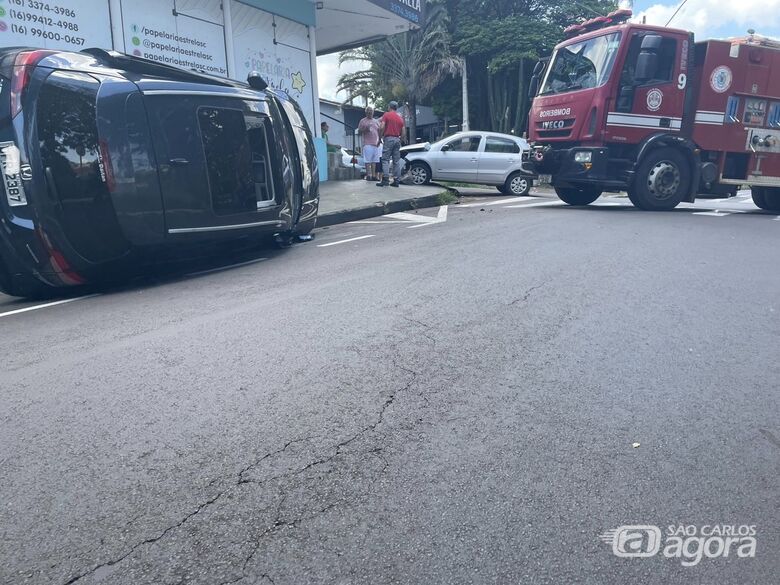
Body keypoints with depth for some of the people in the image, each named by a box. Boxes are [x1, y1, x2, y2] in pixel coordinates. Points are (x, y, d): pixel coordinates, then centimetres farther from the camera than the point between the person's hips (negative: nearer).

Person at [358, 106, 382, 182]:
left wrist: (379, 140, 8)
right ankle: (368, 175, -7)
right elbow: (359, 131, 6)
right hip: (367, 144, -4)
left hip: (376, 144, 4)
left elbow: (379, 132, 22)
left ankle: (374, 176, 2)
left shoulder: (376, 121, 21)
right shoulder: (363, 121, 8)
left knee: (375, 160, 0)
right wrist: (365, 129, -13)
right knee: (368, 160, -9)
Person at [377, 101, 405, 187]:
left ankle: (385, 179, -15)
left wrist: (380, 137, 0)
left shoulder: (386, 115, 0)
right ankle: (397, 180, 3)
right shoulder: (400, 118, 15)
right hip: (397, 140, 5)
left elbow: (382, 127, -11)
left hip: (388, 139, -5)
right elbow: (403, 132, 12)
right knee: (396, 161, 5)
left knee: (385, 160, -6)